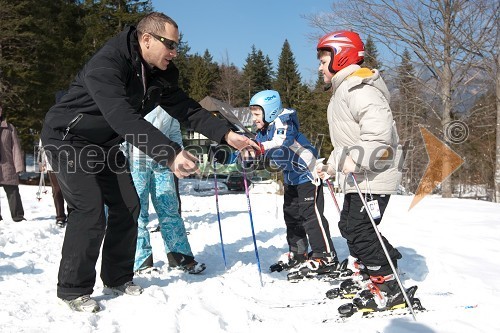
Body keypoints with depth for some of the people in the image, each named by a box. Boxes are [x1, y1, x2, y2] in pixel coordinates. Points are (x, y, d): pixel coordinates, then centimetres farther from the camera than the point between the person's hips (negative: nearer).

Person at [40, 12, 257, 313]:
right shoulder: (106, 65, -31)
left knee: (127, 207, 2)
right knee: (90, 210, -17)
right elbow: (123, 118, -43)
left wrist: (228, 135, -20)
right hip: (69, 139, -8)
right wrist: (170, 154, -51)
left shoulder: (161, 76, -5)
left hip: (105, 144, 8)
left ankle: (118, 279, 17)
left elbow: (189, 110, -6)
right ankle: (74, 289, -2)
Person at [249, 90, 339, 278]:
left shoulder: (283, 122, -22)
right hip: (291, 177, 10)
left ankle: (326, 257, -5)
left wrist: (262, 147, -52)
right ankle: (298, 253, 26)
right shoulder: (263, 132, 5)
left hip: (308, 172, -10)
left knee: (311, 213, -11)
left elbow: (282, 142, -40)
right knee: (291, 214, 14)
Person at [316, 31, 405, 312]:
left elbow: (379, 128, -29)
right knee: (349, 226, 15)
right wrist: (332, 165, 22)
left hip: (373, 175, -11)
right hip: (357, 176, 11)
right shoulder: (344, 90, 21)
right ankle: (372, 274, 27)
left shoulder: (358, 87, -15)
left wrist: (358, 160, -33)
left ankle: (389, 289, 3)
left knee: (360, 231, -8)